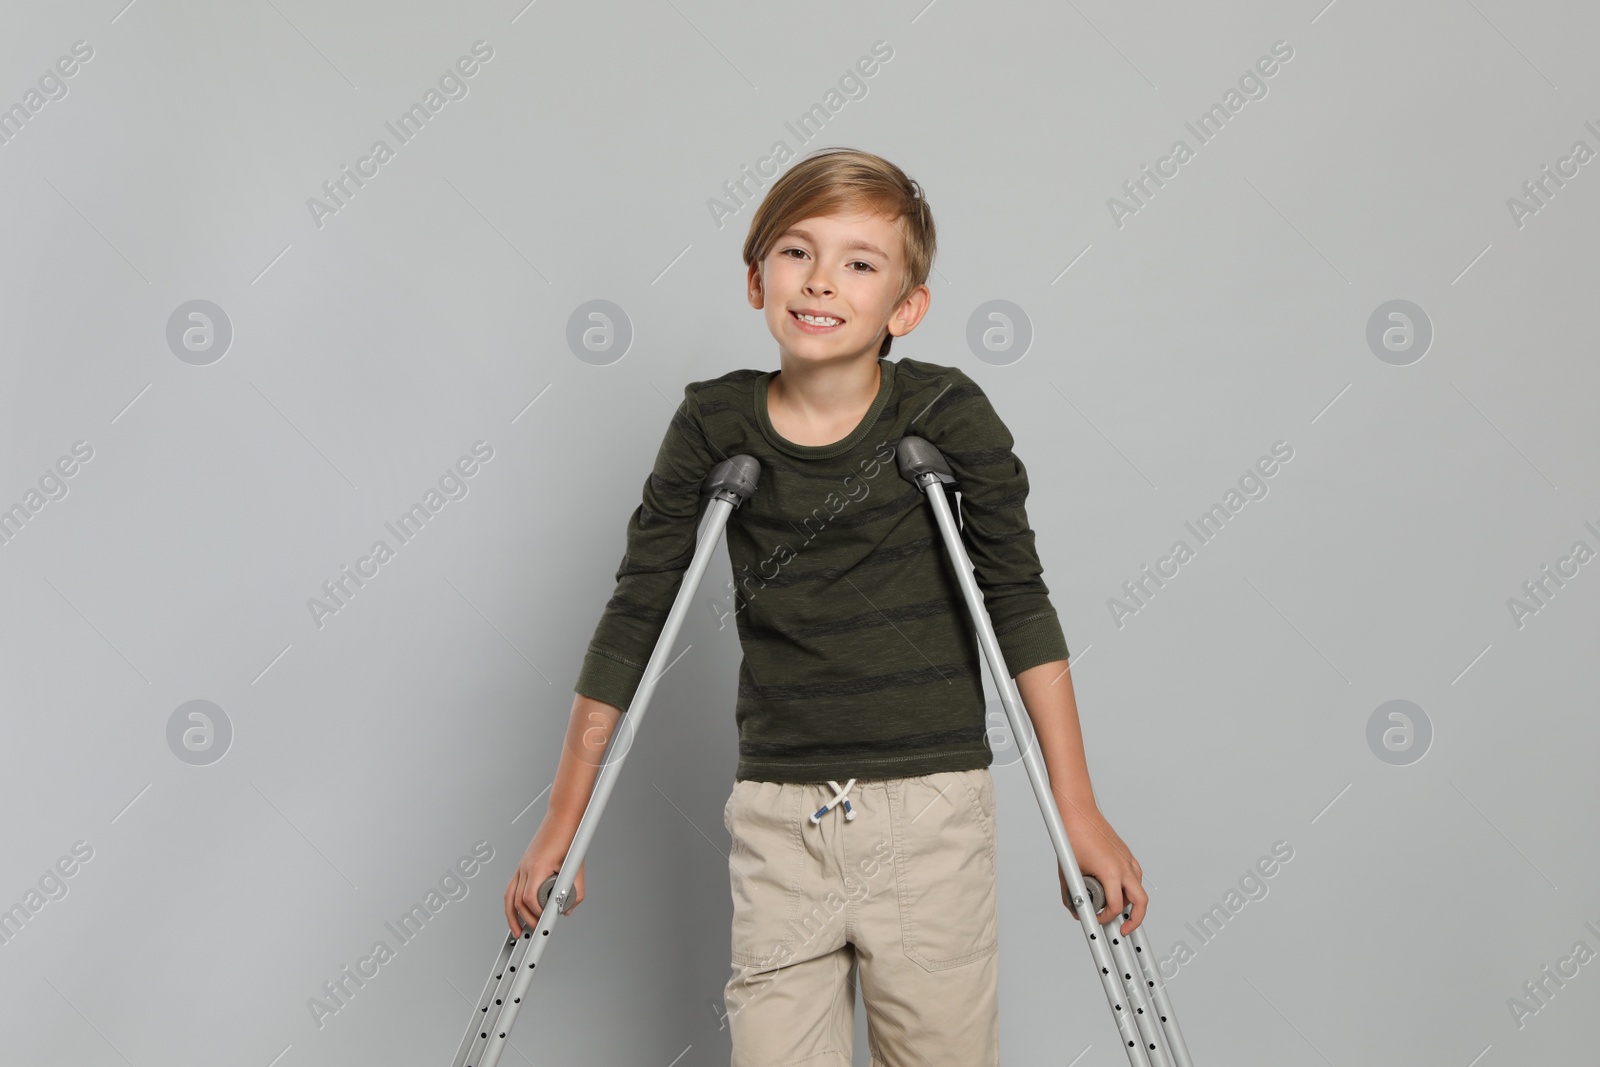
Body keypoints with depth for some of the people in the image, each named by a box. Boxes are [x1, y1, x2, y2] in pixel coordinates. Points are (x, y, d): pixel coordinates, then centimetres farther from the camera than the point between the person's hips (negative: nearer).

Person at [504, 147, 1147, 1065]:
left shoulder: (948, 416, -5)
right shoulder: (716, 429, -1)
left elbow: (1020, 603, -3)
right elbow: (635, 614, 3)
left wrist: (1080, 814, -6)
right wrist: (563, 823, 4)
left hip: (932, 813, -1)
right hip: (778, 817, 1)